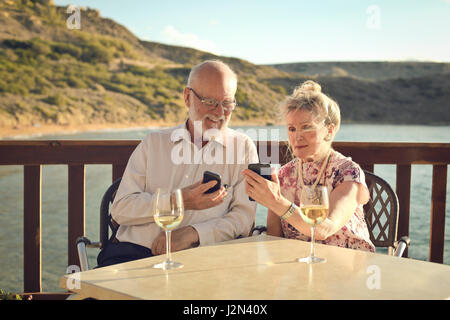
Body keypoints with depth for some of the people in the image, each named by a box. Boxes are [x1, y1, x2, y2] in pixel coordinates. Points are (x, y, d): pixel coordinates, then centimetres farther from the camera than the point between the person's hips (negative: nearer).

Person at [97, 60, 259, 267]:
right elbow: (120, 209, 8)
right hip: (136, 251, 2)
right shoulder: (153, 143, 16)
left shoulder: (243, 148, 14)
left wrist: (192, 234, -12)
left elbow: (244, 217, 4)